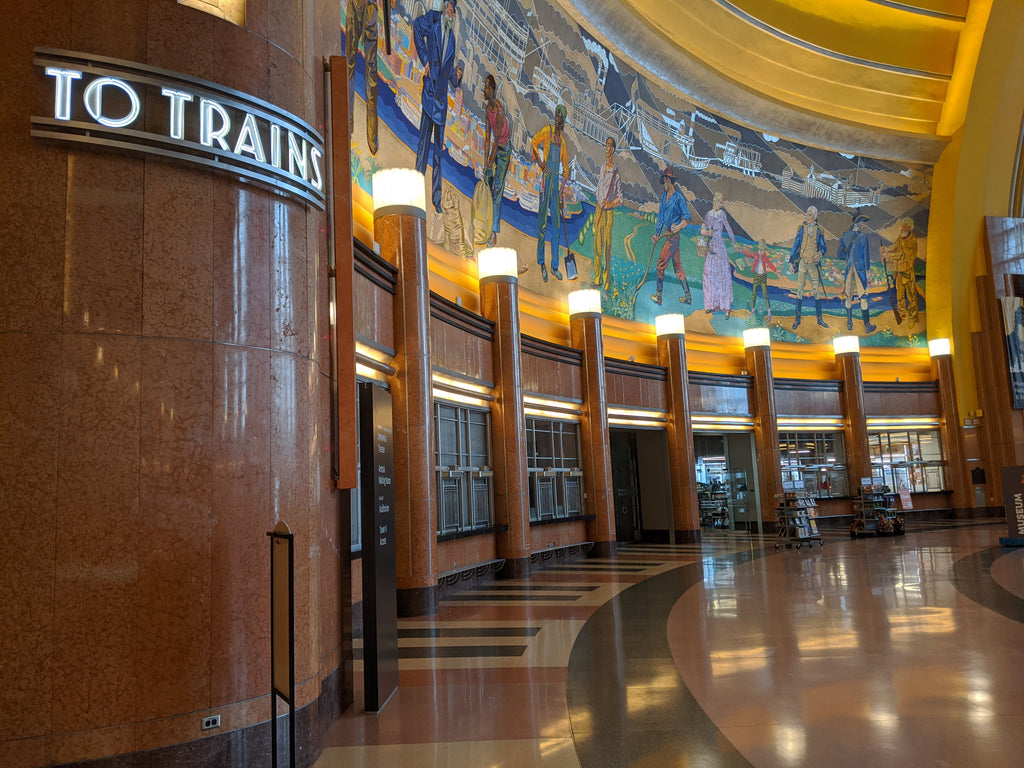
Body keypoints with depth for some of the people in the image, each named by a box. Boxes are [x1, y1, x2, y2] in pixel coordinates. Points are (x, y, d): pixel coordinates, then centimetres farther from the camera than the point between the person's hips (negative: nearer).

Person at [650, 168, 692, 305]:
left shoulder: (678, 197, -13)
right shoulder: (664, 195, 12)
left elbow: (687, 217, -15)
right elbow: (661, 216, 18)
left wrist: (678, 227, -29)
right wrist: (656, 233, 17)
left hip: (673, 235, -9)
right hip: (668, 234, 9)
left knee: (661, 263, -6)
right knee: (677, 264, 11)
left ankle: (659, 296, 2)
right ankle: (687, 295, 16)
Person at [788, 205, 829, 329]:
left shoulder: (819, 231, 5)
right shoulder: (801, 228, 4)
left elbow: (823, 247, 8)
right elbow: (795, 245, 6)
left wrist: (819, 255, -15)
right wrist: (791, 261, 1)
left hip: (814, 264, 1)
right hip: (802, 263, -1)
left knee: (817, 291, 4)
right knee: (800, 290, -2)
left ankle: (819, 319, 11)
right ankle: (797, 319, 2)